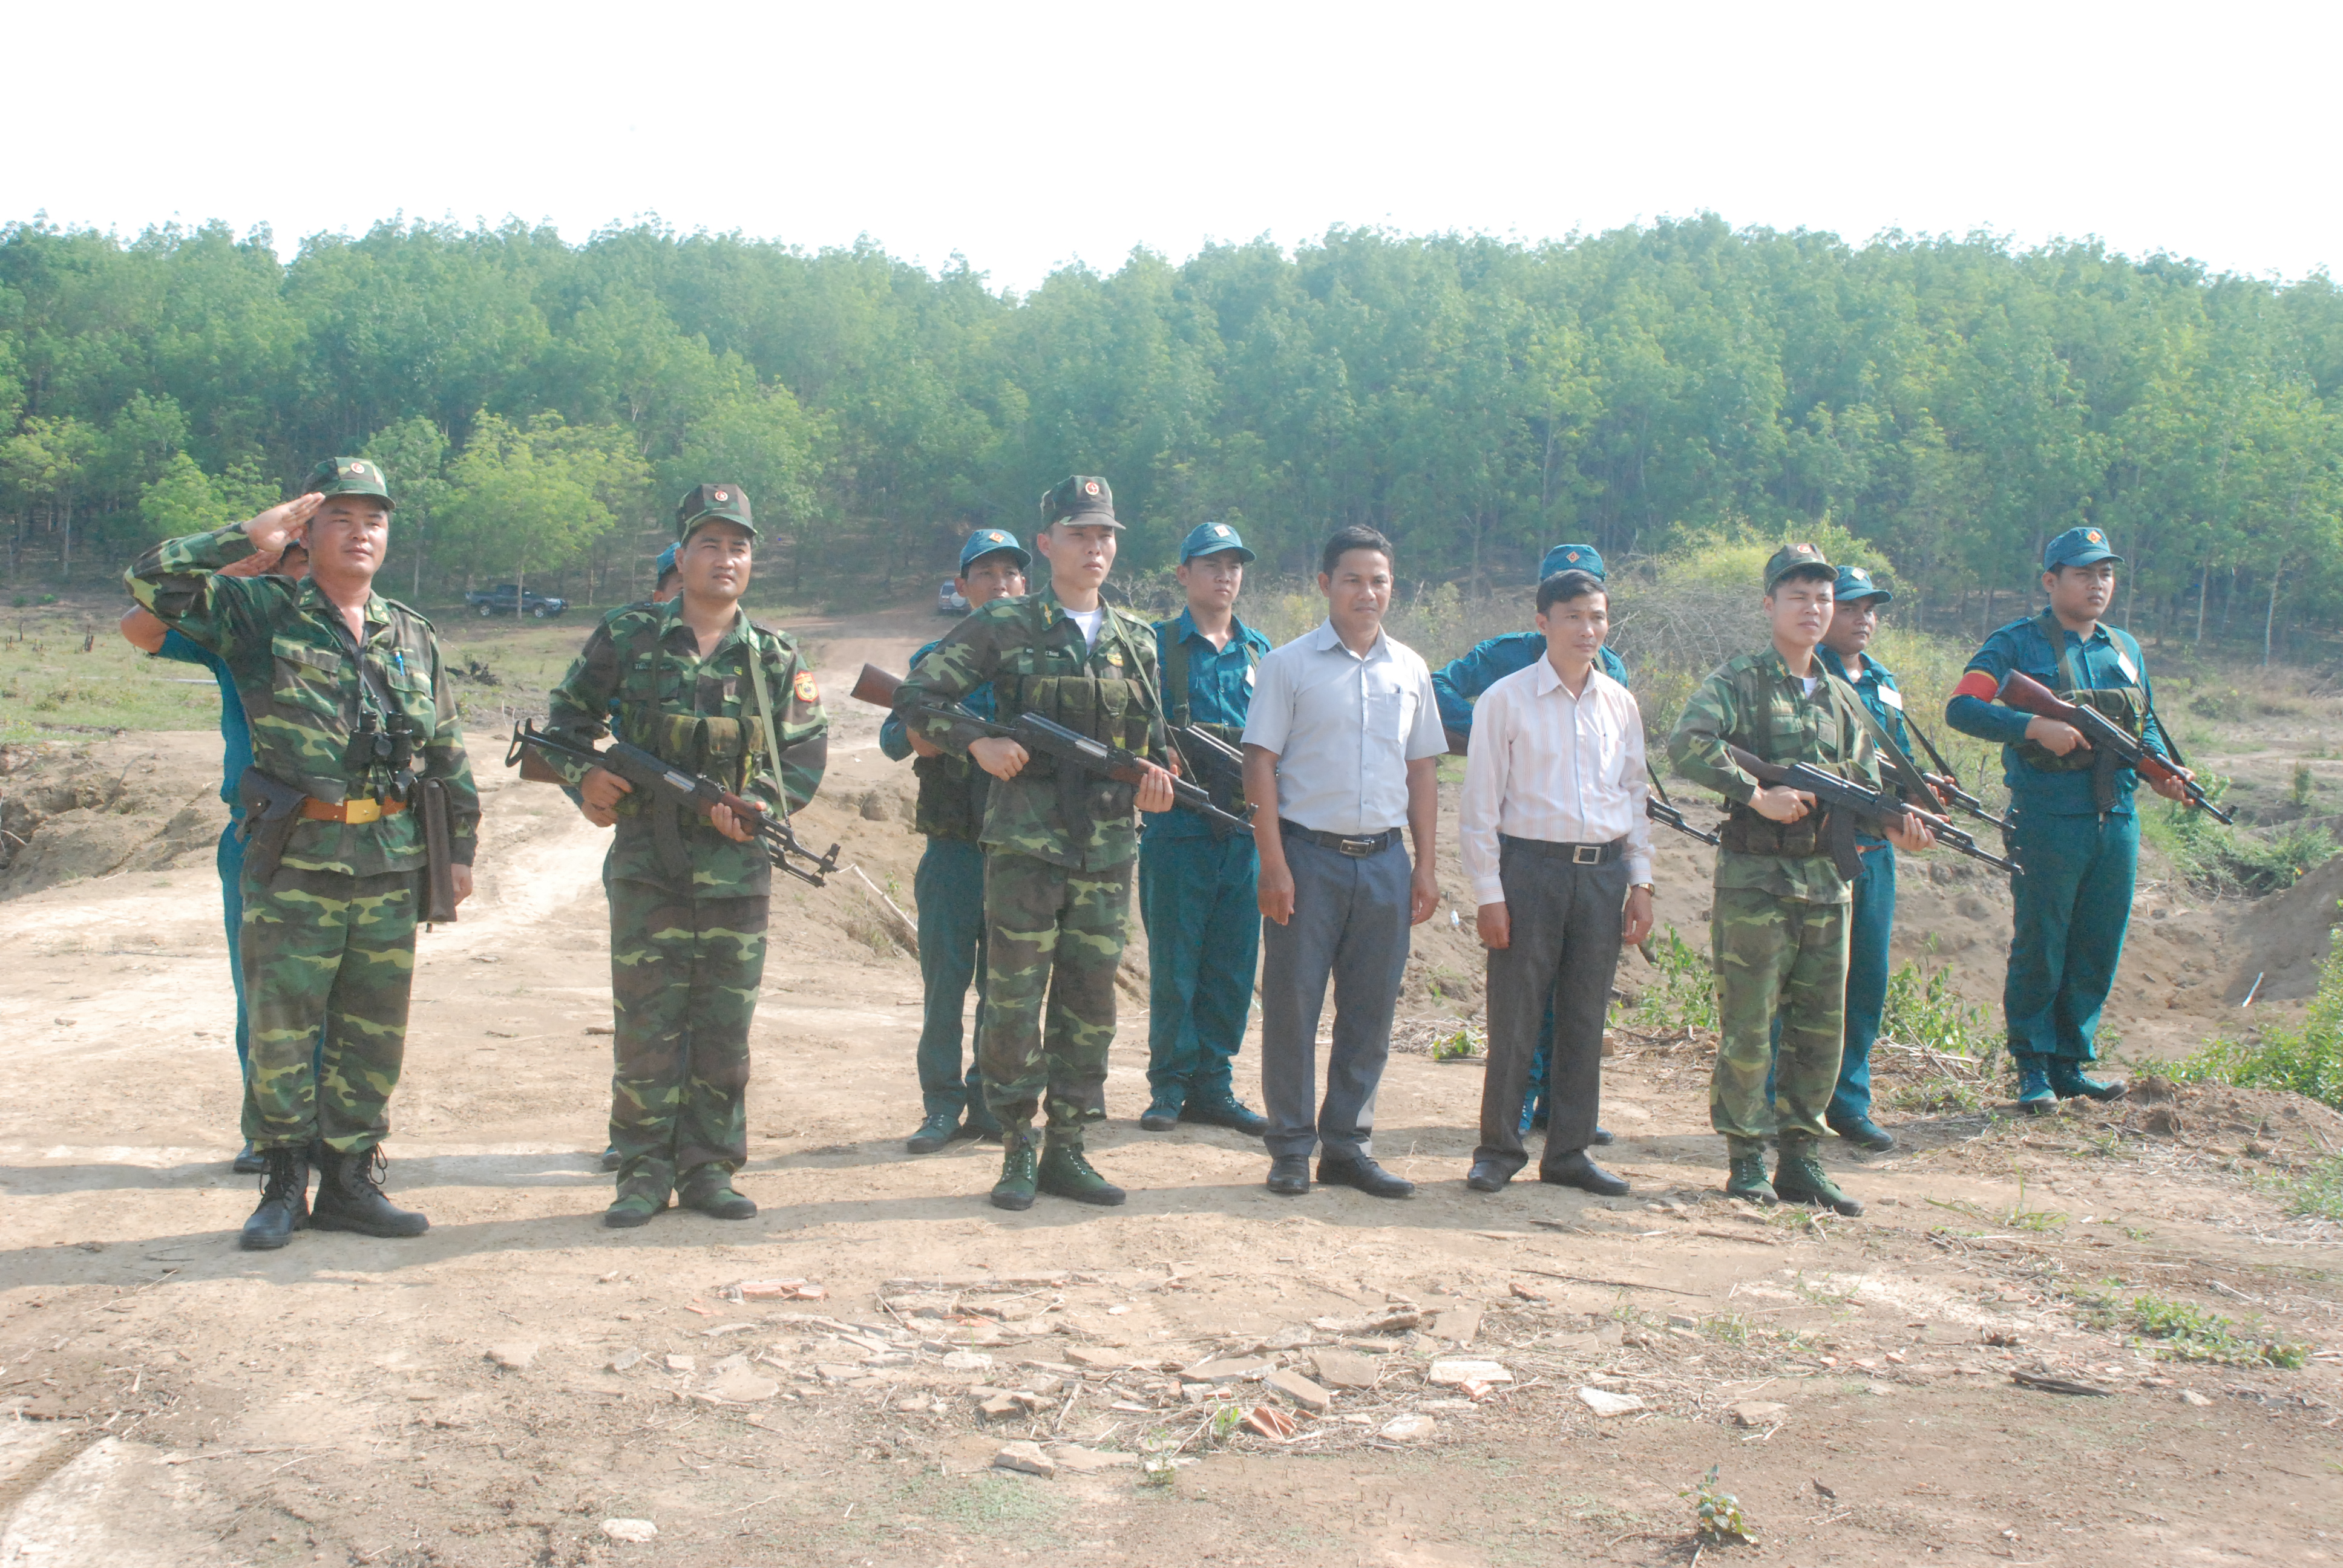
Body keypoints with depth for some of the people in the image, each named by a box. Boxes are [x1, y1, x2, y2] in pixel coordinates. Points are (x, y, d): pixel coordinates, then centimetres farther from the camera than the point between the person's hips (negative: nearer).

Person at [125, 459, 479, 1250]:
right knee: (281, 1030, 3)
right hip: (293, 864, -3)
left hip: (390, 865, 4)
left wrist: (460, 848, 15)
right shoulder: (260, 613, 1)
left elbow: (449, 754, 18)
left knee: (373, 1035, 9)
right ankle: (283, 1185, 16)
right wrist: (249, 536, -10)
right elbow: (152, 579, -10)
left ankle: (350, 1180, 21)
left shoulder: (412, 635, 13)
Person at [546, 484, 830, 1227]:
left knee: (725, 1030, 6)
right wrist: (584, 776, -7)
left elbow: (807, 753, 5)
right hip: (647, 865, -1)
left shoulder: (776, 657, 6)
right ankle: (644, 1172, 11)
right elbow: (566, 717, 12)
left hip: (739, 868, 2)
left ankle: (709, 1168, 17)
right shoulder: (627, 637, 3)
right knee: (645, 1026, 1)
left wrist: (757, 804, -12)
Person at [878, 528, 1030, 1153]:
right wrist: (914, 737, -19)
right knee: (945, 981, 1)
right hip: (954, 848, -1)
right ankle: (942, 1106, 12)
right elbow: (892, 736, 4)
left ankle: (991, 1104, 17)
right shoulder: (935, 658, 8)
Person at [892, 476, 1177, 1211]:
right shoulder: (1004, 626, 0)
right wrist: (977, 743, -15)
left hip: (1108, 852, 4)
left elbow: (1153, 741, 20)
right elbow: (915, 698, -1)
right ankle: (1019, 1151, 11)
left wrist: (1153, 777, -2)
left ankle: (1066, 1149, 18)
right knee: (1014, 1001, -1)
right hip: (1024, 845, -4)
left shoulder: (1136, 641, 13)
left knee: (1091, 1004, 7)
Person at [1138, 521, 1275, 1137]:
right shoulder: (1156, 645, 1)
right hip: (1178, 827, -4)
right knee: (1174, 964, 1)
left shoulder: (1260, 650, 14)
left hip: (1245, 829, 4)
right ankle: (1169, 1085, 13)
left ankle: (1212, 1084, 18)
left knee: (1232, 965, 7)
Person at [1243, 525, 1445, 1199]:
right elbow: (1260, 765, -4)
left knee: (1371, 1011, 7)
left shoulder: (1410, 669, 11)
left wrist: (1424, 866, 9)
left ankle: (1347, 1144, 18)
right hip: (1309, 854, -4)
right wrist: (1274, 864, -11)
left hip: (1384, 860, 4)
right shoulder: (1290, 664, 0)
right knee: (1293, 1004, 0)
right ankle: (1291, 1149, 12)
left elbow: (1422, 771, 15)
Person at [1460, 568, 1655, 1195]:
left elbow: (1636, 795, 17)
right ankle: (1498, 1150, 13)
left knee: (1585, 1020, 9)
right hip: (1530, 866, -4)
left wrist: (1640, 881, 11)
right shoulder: (1507, 699, -3)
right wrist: (1489, 894, -8)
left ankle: (1568, 1152, 20)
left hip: (1604, 870, 4)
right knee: (1515, 1019, -1)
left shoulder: (1620, 704, 10)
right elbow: (1479, 803, -4)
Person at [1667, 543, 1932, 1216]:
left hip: (1826, 881, 6)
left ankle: (1801, 1158, 19)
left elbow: (1867, 786, 17)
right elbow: (1686, 745, -19)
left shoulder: (1842, 698, 16)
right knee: (1749, 1026, -1)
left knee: (1821, 1028, 9)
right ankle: (1747, 1158, 11)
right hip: (1754, 877, -6)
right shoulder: (1739, 681, -3)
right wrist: (1759, 795, -22)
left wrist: (1895, 823, -4)